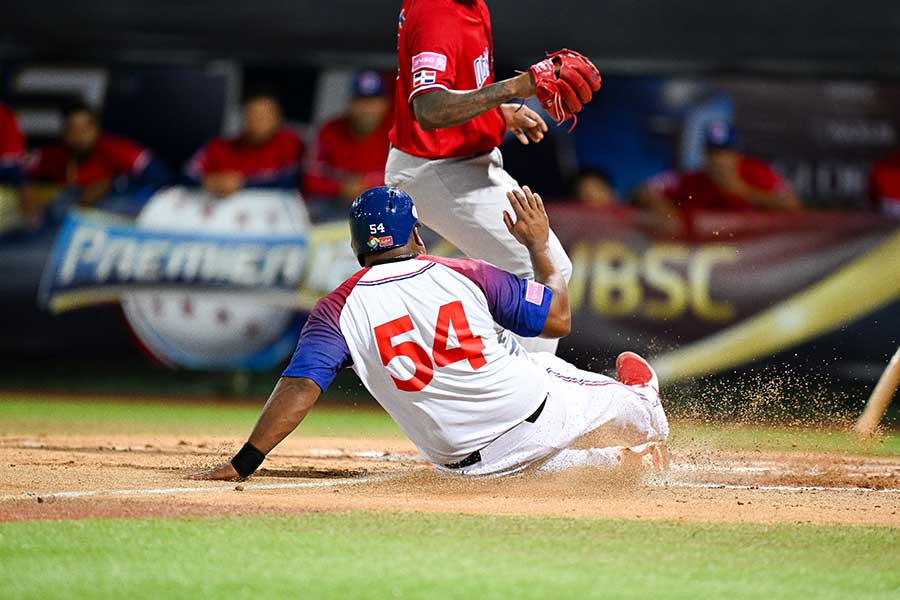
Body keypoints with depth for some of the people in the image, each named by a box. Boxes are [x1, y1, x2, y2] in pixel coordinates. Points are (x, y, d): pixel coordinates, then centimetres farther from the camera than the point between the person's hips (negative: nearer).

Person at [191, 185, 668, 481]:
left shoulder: (338, 309, -5)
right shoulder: (465, 275, -6)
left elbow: (299, 387, -17)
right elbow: (558, 318, 2)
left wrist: (243, 464, -17)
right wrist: (539, 246, 16)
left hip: (470, 464, 0)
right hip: (542, 417, 0)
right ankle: (642, 409, 60)